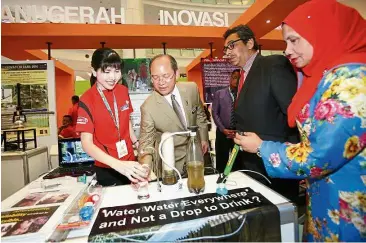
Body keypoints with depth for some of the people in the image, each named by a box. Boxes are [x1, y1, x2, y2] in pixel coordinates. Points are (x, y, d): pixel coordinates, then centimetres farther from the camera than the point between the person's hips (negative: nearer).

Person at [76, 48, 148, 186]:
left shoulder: (123, 91, -3)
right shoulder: (87, 100, -17)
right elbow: (86, 143, -23)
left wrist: (136, 143, 0)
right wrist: (118, 164, -36)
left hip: (130, 162, 5)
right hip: (107, 168, -4)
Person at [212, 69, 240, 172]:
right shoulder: (219, 93, 5)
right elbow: (215, 113, 0)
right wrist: (223, 129, -9)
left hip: (239, 133, 0)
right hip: (223, 132, 0)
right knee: (221, 161, 8)